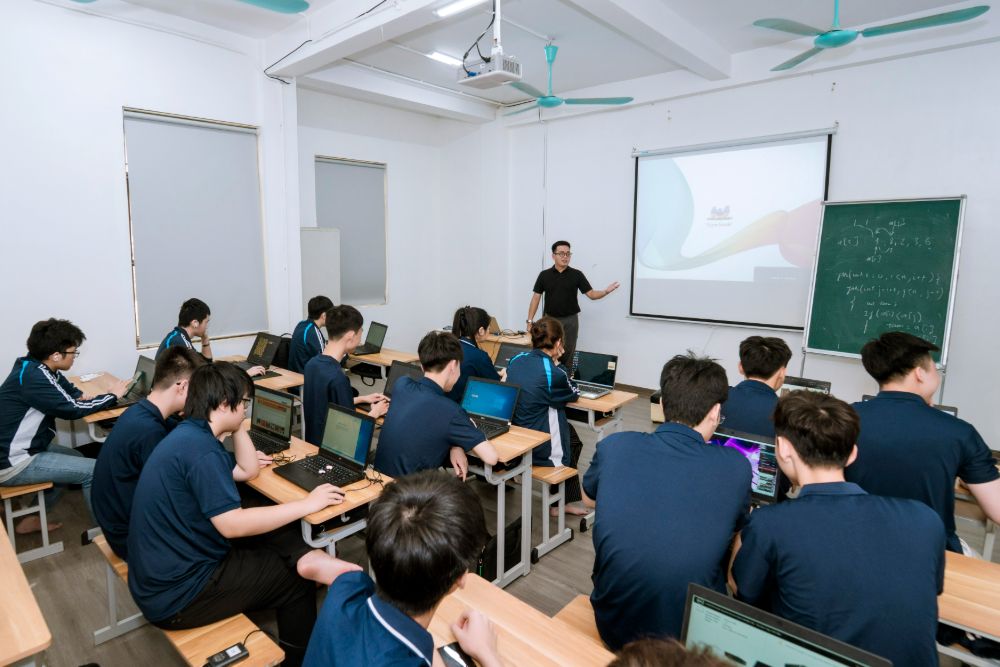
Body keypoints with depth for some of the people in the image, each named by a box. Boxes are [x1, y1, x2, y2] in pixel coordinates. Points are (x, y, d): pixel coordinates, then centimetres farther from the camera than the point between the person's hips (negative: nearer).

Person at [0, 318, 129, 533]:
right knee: (93, 470, -12)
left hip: (21, 448, 10)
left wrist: (85, 397, -9)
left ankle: (32, 519, 28)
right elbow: (71, 408, -22)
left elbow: (71, 394, 12)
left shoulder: (38, 368, 4)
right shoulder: (33, 376, -25)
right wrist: (112, 396, -9)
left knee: (76, 459, 24)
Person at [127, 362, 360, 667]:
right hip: (176, 594, -9)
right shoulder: (200, 448, -27)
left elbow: (247, 471, 11)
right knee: (296, 576, 5)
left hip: (163, 574, 9)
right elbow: (232, 525, -29)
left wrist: (237, 426, 6)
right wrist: (307, 504, -22)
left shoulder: (189, 435, 5)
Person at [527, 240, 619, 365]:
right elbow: (536, 298, 0)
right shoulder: (544, 275, 0)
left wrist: (606, 291, -24)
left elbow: (591, 294, -3)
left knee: (567, 355, 6)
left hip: (570, 320, 0)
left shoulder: (577, 275, -1)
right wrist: (530, 321, -6)